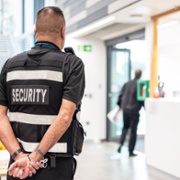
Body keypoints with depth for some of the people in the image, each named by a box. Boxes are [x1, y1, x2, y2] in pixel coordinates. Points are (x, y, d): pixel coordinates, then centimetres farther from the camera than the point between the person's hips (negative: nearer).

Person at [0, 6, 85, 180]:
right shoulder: (72, 63, -7)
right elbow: (65, 117, -18)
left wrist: (19, 155, -10)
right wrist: (35, 157, -16)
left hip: (17, 164, 3)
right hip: (55, 165, -3)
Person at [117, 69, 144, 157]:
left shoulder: (127, 83, 5)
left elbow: (120, 95, 7)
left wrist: (119, 105, 19)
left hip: (125, 109, 5)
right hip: (134, 110, -5)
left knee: (125, 127, 23)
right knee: (133, 131, 5)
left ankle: (121, 144, 5)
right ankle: (131, 151, 9)